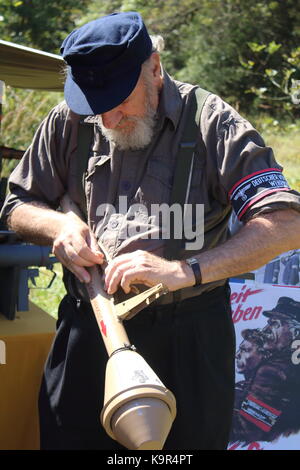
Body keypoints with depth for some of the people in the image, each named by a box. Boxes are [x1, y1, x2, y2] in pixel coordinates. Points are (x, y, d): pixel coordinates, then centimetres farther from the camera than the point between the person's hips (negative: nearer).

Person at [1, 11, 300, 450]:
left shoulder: (210, 122, -9)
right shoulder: (68, 124, 3)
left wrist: (184, 271, -30)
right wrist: (59, 224, -9)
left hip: (188, 334, -3)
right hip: (87, 328, 3)